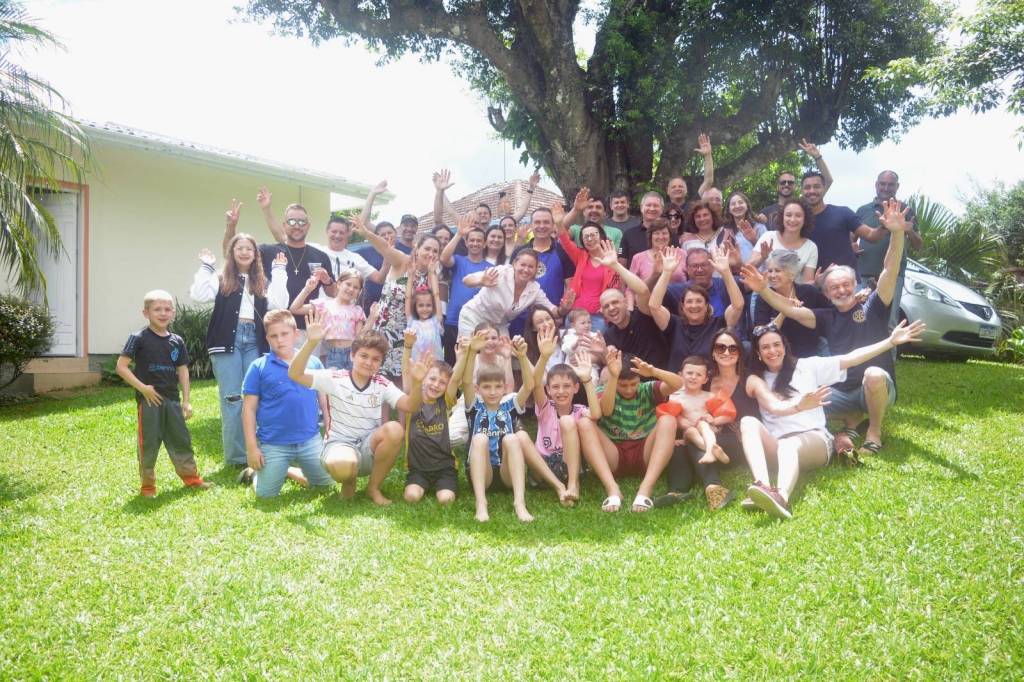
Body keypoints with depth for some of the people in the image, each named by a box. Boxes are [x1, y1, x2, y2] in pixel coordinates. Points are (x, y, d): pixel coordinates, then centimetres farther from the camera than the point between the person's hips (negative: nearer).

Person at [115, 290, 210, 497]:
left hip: (172, 399, 4)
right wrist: (142, 387, -15)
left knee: (181, 439, 11)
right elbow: (121, 367, -8)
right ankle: (147, 485, 15)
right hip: (148, 399, -4)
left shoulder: (177, 341, 7)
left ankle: (191, 477, 22)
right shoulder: (139, 338, -7)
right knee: (148, 443, 3)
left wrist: (186, 400, 4)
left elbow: (183, 371, 9)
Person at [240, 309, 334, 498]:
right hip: (274, 444, -3)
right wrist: (252, 446, -8)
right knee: (266, 494, 3)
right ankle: (254, 473, 36)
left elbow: (324, 400, 9)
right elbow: (249, 409, -4)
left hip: (310, 440, 3)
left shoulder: (314, 363, 1)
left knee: (327, 482, 14)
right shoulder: (259, 367, -5)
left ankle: (290, 472, 38)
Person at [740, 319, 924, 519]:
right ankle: (763, 487, -54)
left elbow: (850, 359, 9)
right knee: (748, 422, -30)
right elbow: (774, 407, -7)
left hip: (815, 438, -1)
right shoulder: (756, 380, 13)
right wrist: (800, 406, -29)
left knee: (789, 444, -37)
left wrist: (891, 341, 1)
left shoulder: (806, 366, 17)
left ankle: (781, 497, -70)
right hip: (776, 445, 1)